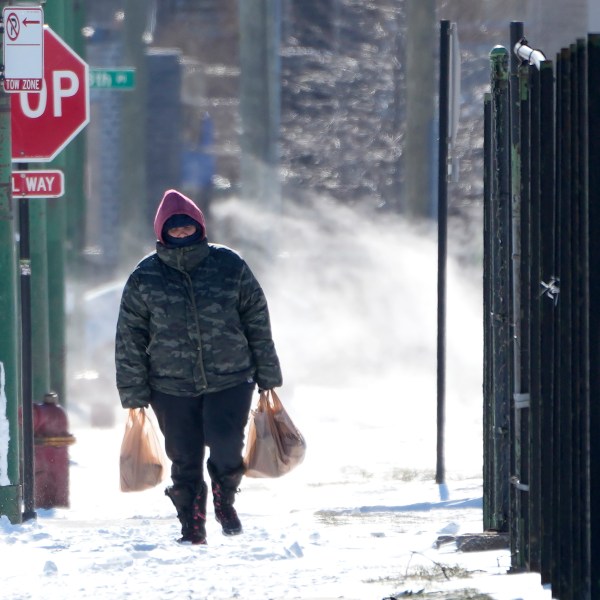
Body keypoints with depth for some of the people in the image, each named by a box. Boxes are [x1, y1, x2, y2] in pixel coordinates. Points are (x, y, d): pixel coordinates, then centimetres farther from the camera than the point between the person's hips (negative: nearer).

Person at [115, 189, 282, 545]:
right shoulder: (145, 278, 0)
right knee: (185, 462, 3)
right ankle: (193, 526, 20)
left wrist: (267, 377, 9)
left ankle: (225, 498, 13)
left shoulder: (230, 267, 1)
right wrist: (134, 395, 0)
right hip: (172, 388, 1)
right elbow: (130, 341, 3)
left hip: (230, 381, -1)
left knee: (226, 446, -17)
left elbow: (258, 324, 8)